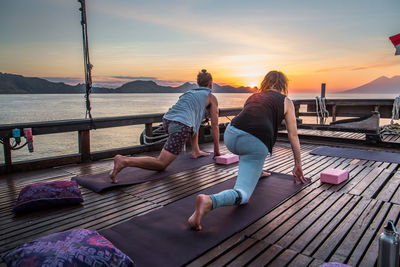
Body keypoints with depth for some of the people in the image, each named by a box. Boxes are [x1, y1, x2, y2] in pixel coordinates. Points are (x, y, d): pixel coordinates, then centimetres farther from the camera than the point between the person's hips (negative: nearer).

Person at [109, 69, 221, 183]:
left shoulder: (190, 92, 33)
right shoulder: (212, 97, 15)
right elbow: (214, 125, 13)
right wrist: (216, 150, 22)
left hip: (167, 120, 8)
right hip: (181, 126, -8)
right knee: (161, 164, -8)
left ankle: (195, 151, 30)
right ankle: (124, 161, -26)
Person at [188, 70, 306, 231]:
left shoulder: (254, 96, 32)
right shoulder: (286, 101, 20)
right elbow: (293, 136, 21)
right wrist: (298, 165, 32)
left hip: (231, 135, 5)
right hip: (256, 144, -5)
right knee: (241, 195, -6)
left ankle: (256, 172, 38)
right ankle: (209, 201, -35)